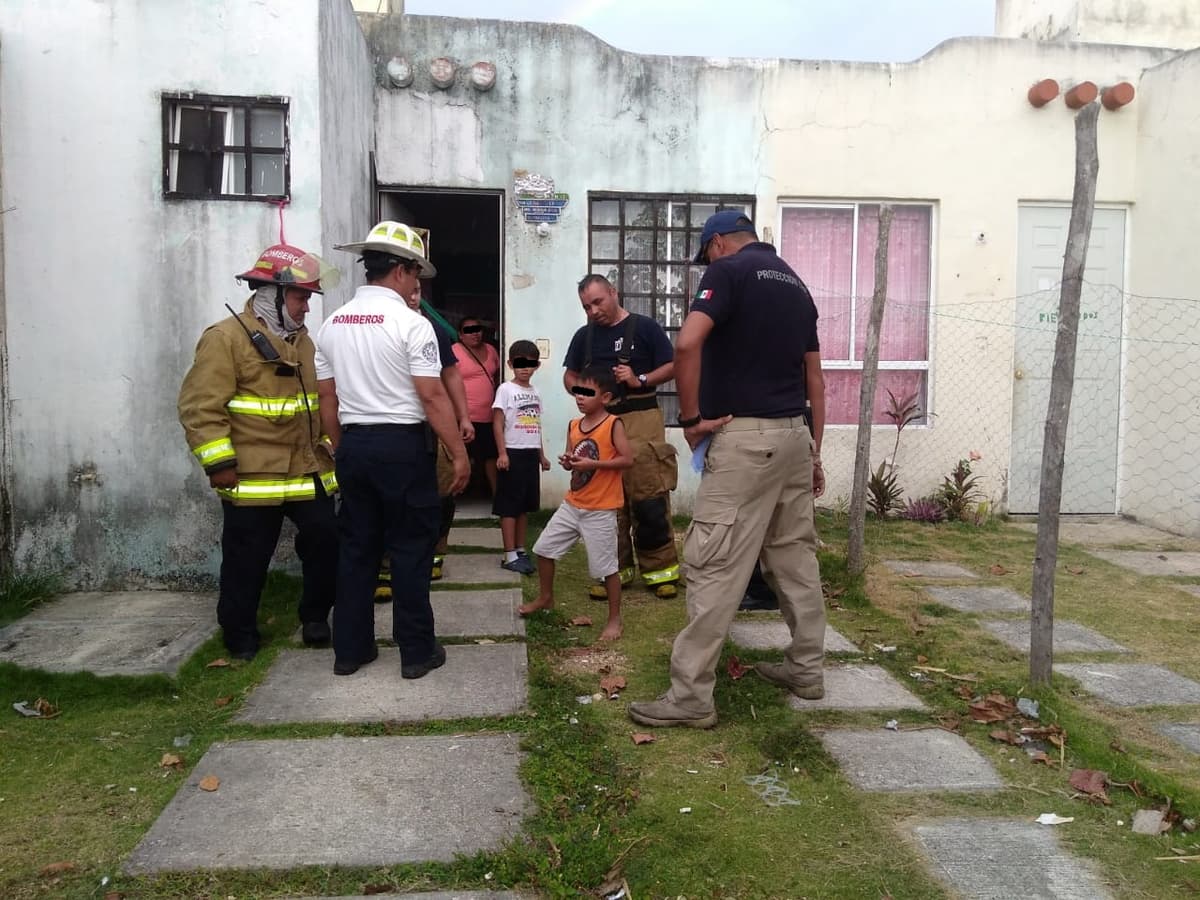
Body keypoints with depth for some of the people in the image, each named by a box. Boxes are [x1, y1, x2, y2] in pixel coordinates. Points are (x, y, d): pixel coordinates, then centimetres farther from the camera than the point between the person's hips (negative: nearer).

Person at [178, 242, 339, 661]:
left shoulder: (302, 340, 15)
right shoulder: (226, 338, -10)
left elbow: (319, 398, 24)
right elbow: (200, 406, -15)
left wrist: (329, 445, 20)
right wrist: (219, 462, -18)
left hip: (309, 473, 7)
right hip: (252, 477, -6)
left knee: (327, 542, 8)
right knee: (246, 562, 5)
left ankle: (315, 617, 28)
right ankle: (241, 637, 22)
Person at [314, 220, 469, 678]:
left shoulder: (333, 324, 8)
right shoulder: (411, 323, -12)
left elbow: (327, 398, 11)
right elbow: (433, 396, -15)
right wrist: (459, 454, -9)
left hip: (353, 443, 6)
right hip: (403, 444, -6)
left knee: (356, 546, 14)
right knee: (411, 549, 3)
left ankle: (350, 649, 21)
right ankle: (416, 651, 12)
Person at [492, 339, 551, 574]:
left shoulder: (535, 392, 13)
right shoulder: (506, 389, -6)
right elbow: (497, 423, -10)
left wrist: (541, 455, 18)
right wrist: (502, 453, -17)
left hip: (531, 454, 7)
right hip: (513, 453, -7)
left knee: (524, 505, 12)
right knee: (510, 505, -3)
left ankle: (521, 551, 20)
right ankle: (510, 556, 0)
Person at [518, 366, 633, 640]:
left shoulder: (613, 425, -13)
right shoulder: (573, 426, 7)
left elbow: (628, 459, -19)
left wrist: (592, 464, -25)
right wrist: (567, 462, -9)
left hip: (600, 510, -7)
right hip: (572, 504, 7)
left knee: (605, 566, -1)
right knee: (544, 547, 14)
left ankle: (615, 619, 16)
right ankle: (545, 598, 36)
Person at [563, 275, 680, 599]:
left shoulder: (645, 327, 0)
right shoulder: (584, 335, 13)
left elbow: (671, 367, 0)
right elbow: (569, 376, 19)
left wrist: (640, 380, -16)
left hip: (641, 421, -4)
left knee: (649, 499, -7)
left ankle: (660, 570, 3)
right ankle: (616, 569, 17)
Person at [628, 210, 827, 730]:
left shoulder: (728, 271, -5)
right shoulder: (796, 284, 18)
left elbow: (687, 343, -22)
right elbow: (816, 380, 18)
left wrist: (691, 418, -12)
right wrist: (814, 453, 22)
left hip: (745, 436, -8)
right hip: (794, 433, 8)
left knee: (713, 566, -6)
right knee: (796, 556, 17)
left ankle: (691, 695, -2)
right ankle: (806, 669, 28)